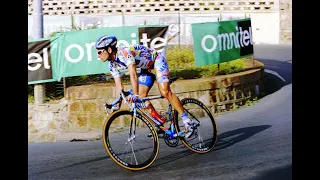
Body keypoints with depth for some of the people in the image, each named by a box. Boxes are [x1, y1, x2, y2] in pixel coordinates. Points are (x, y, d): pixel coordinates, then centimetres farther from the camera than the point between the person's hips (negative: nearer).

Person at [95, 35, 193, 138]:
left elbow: (133, 74, -42)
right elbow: (119, 86, -1)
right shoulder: (112, 65, -6)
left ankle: (187, 121, -15)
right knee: (141, 97, -4)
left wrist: (135, 96, -47)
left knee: (165, 92, -21)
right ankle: (161, 123, 5)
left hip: (157, 61, -8)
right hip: (146, 68, 8)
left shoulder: (124, 53, -32)